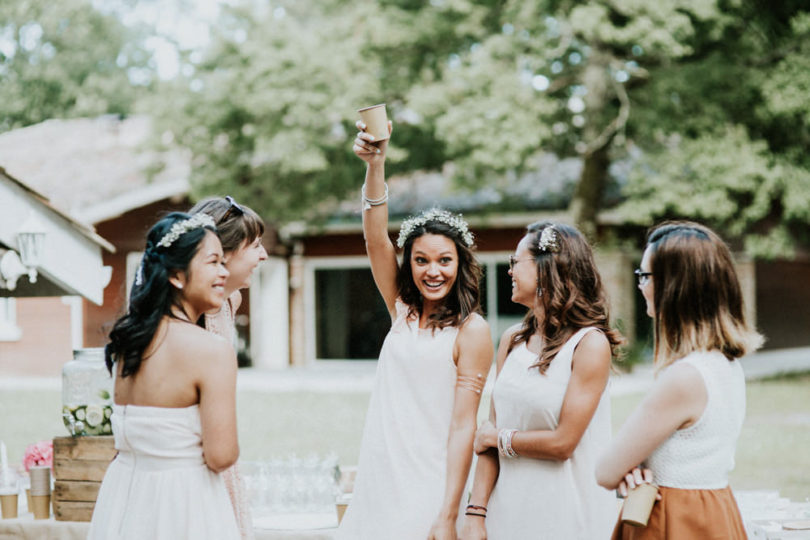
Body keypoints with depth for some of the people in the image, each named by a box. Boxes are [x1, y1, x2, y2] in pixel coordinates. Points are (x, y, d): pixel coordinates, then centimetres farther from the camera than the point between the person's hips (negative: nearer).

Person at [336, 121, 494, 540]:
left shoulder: (471, 331, -7)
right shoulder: (403, 313, 10)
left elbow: (463, 427, -12)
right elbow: (376, 240, 1)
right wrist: (375, 163, -12)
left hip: (426, 491, -5)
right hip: (379, 484, 5)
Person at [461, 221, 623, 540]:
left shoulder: (590, 344, -13)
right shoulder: (513, 340, 6)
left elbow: (562, 443, -16)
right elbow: (487, 438, 3)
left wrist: (499, 438, -4)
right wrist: (476, 513, -3)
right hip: (509, 510, 5)